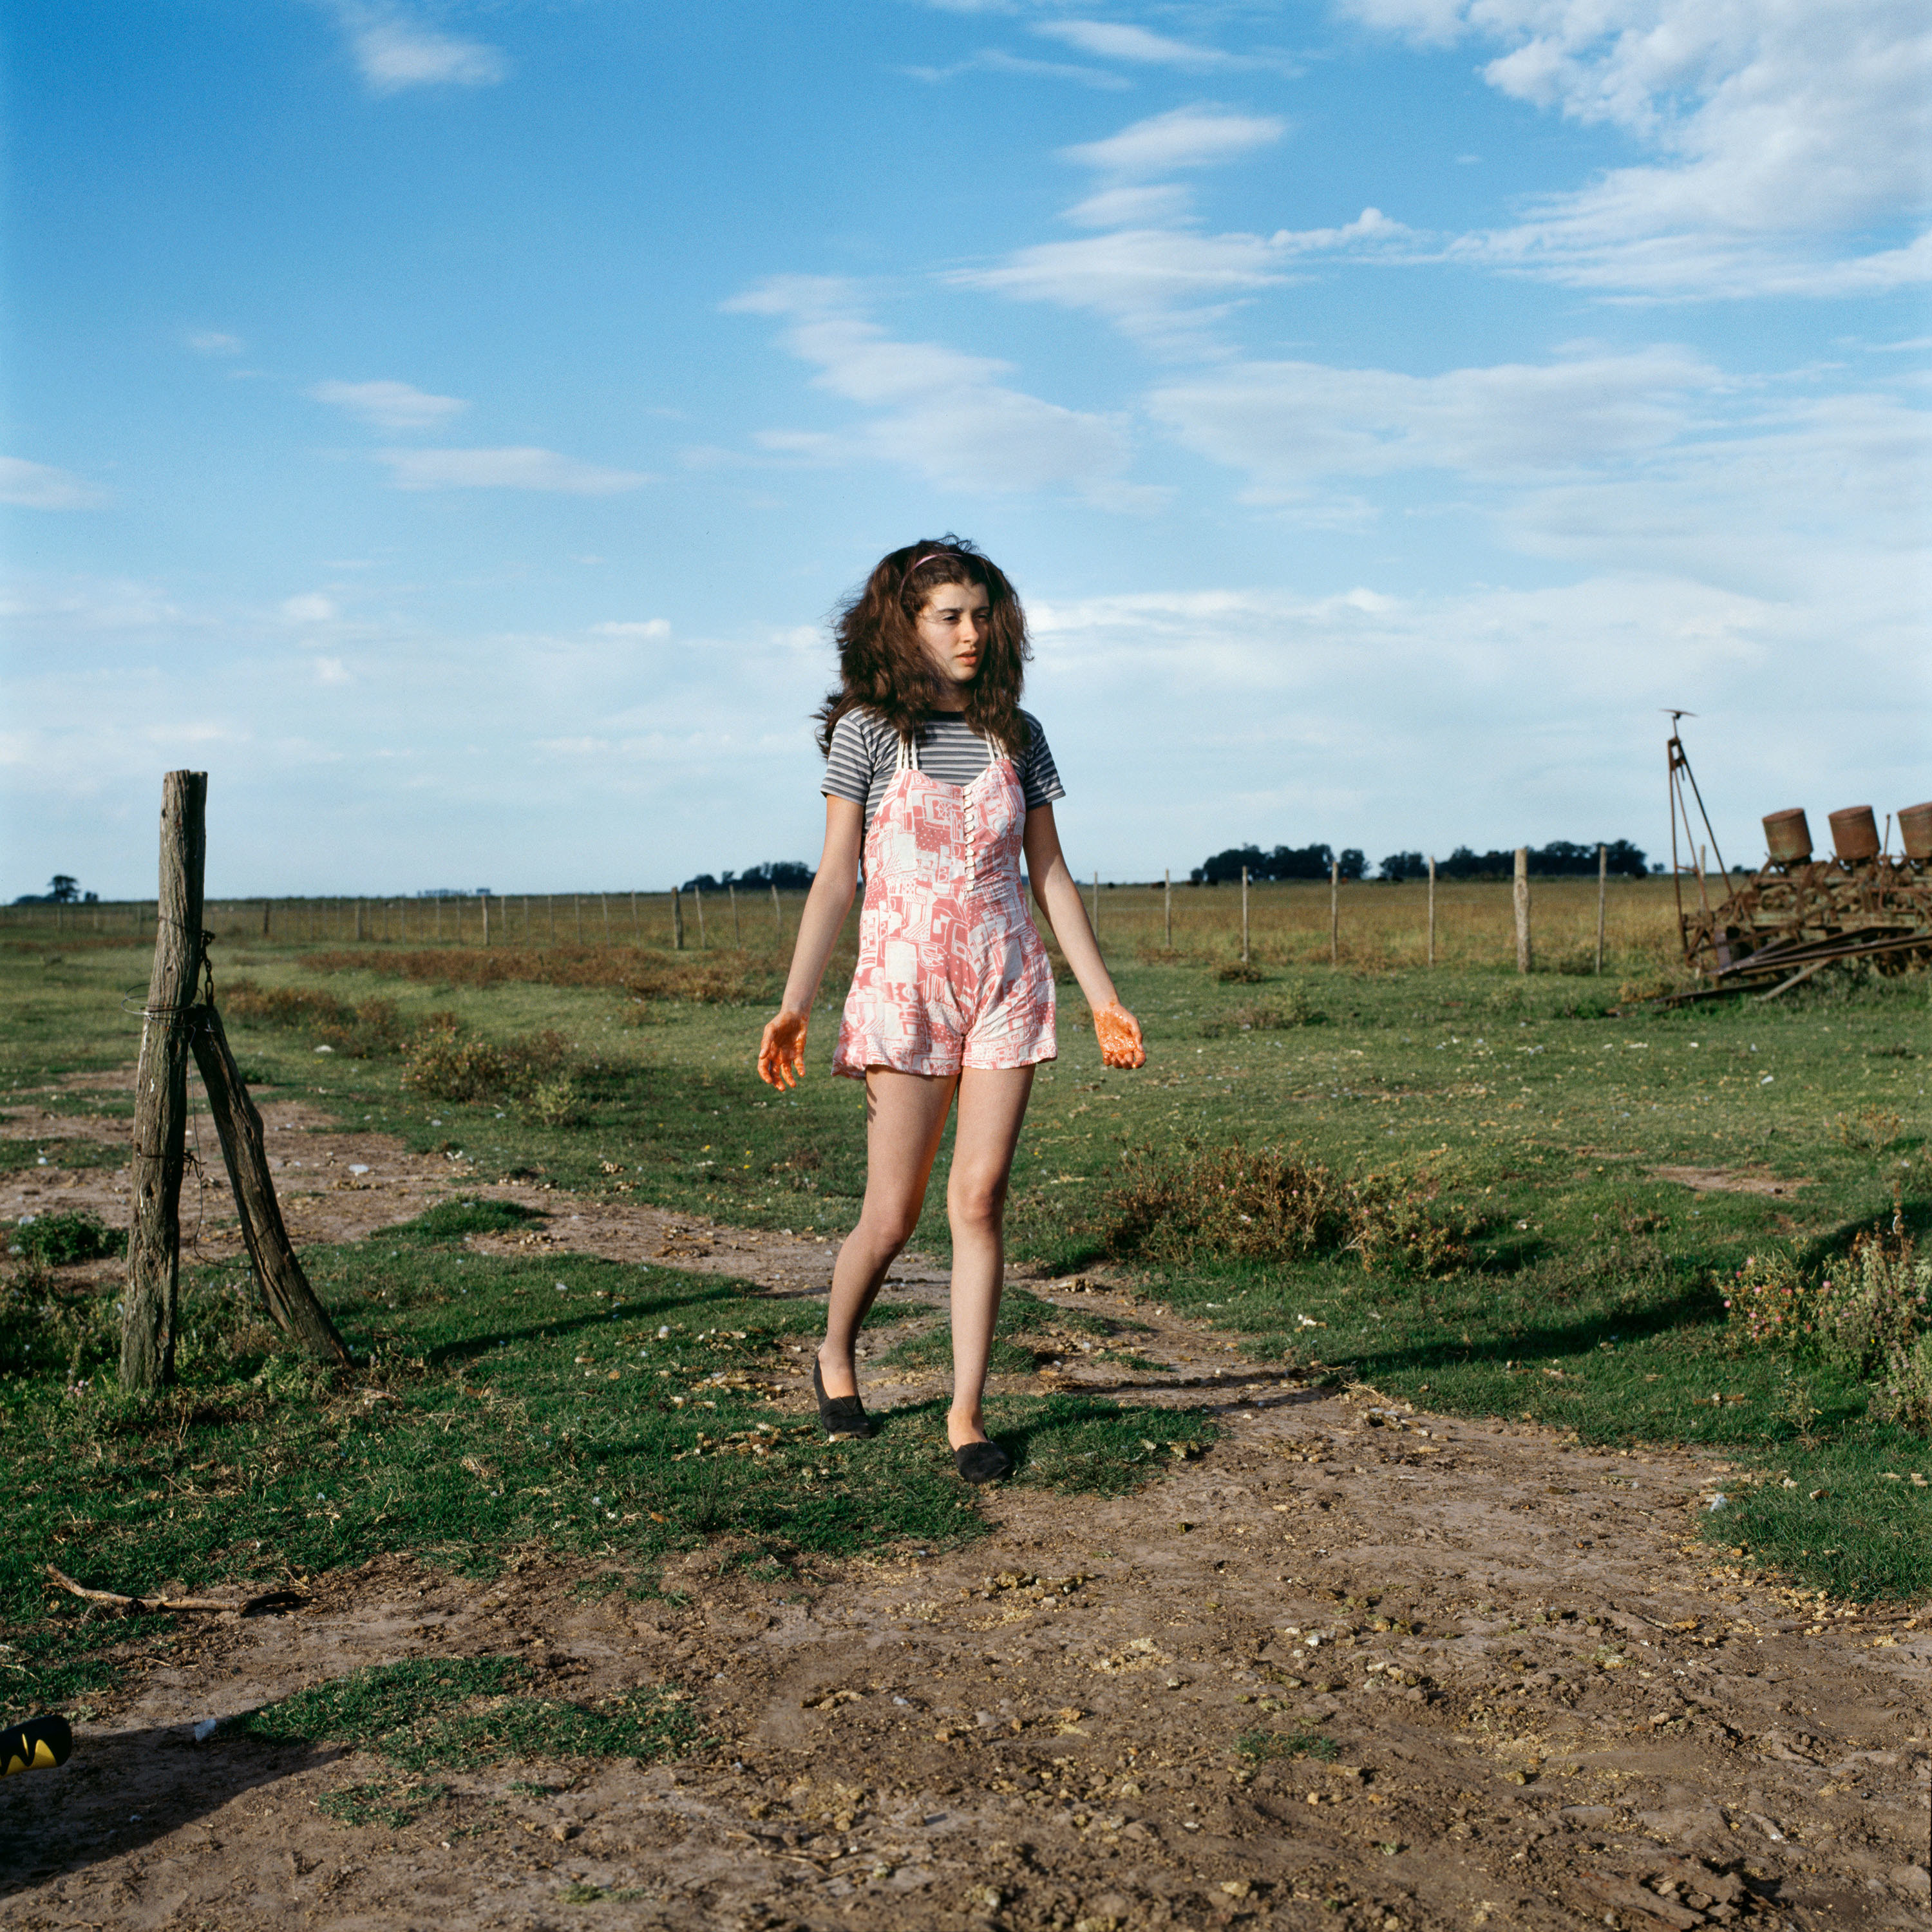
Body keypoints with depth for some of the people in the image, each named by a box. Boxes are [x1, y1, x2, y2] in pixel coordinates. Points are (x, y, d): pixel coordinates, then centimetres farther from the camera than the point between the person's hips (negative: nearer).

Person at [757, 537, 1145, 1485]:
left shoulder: (1017, 735, 8)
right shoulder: (867, 730, -1)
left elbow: (1050, 874, 11)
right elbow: (835, 876, -3)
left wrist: (1103, 997, 8)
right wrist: (793, 1006, -10)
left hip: (1007, 986, 3)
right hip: (903, 982, -2)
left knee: (979, 1200, -2)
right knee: (893, 1212, 0)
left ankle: (966, 1414, 6)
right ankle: (835, 1352, 30)